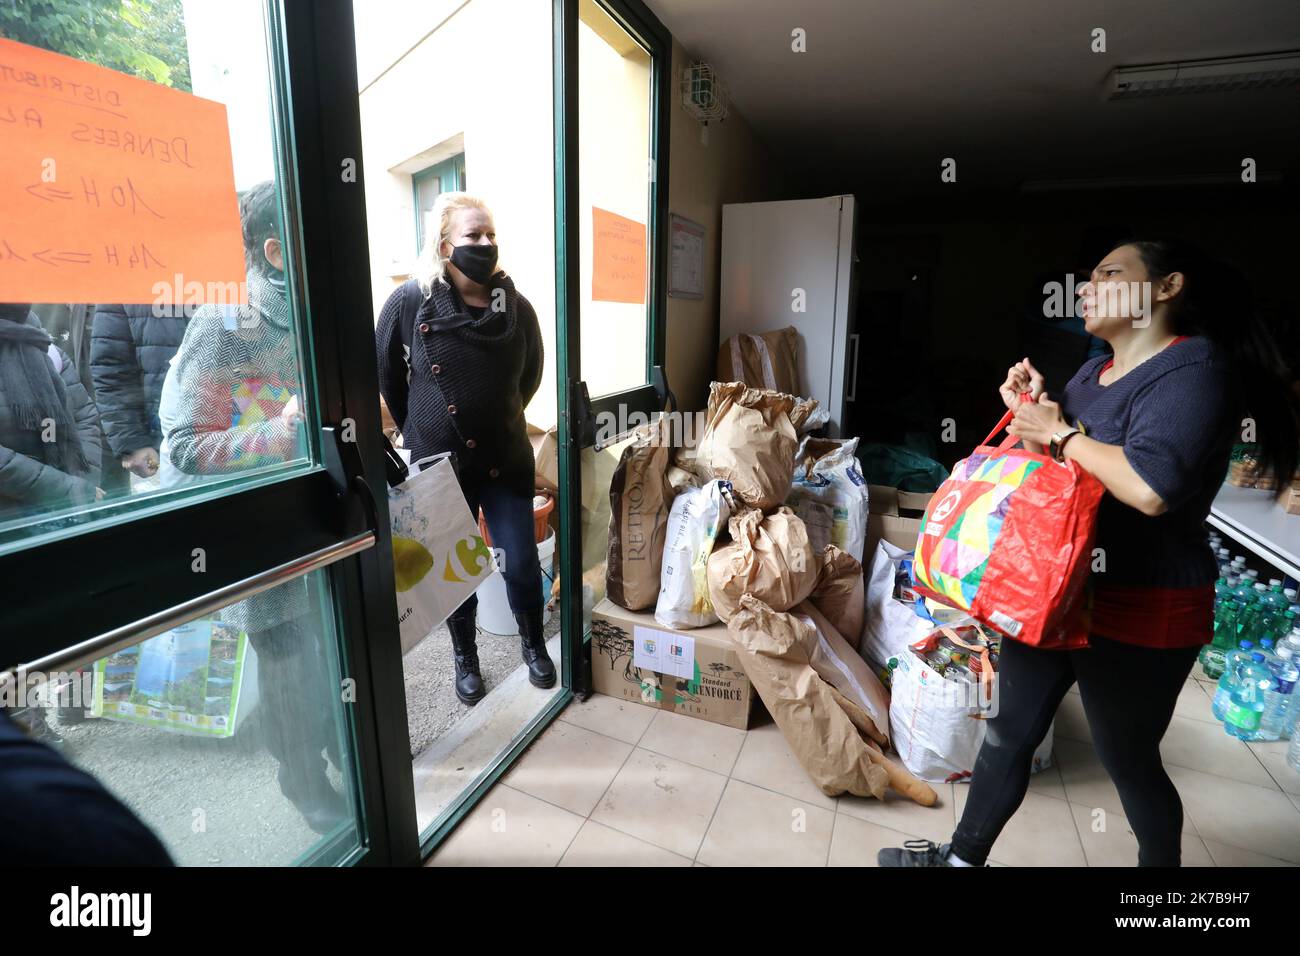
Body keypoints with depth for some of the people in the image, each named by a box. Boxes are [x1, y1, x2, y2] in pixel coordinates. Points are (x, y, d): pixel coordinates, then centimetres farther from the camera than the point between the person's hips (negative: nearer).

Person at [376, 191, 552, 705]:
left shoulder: (516, 307, -4)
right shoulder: (410, 302, -9)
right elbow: (387, 375, 5)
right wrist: (419, 430, 12)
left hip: (506, 461, 1)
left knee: (521, 563, 6)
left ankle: (533, 644, 33)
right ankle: (465, 658, 36)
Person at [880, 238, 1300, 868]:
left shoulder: (1194, 368, -16)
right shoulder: (1093, 371, 11)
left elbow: (1151, 487, -32)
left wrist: (1061, 432, -19)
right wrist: (1029, 410, -1)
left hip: (1136, 611, -8)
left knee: (1128, 761, 13)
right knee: (1007, 737, 16)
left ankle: (1163, 861, 43)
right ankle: (963, 856, 33)